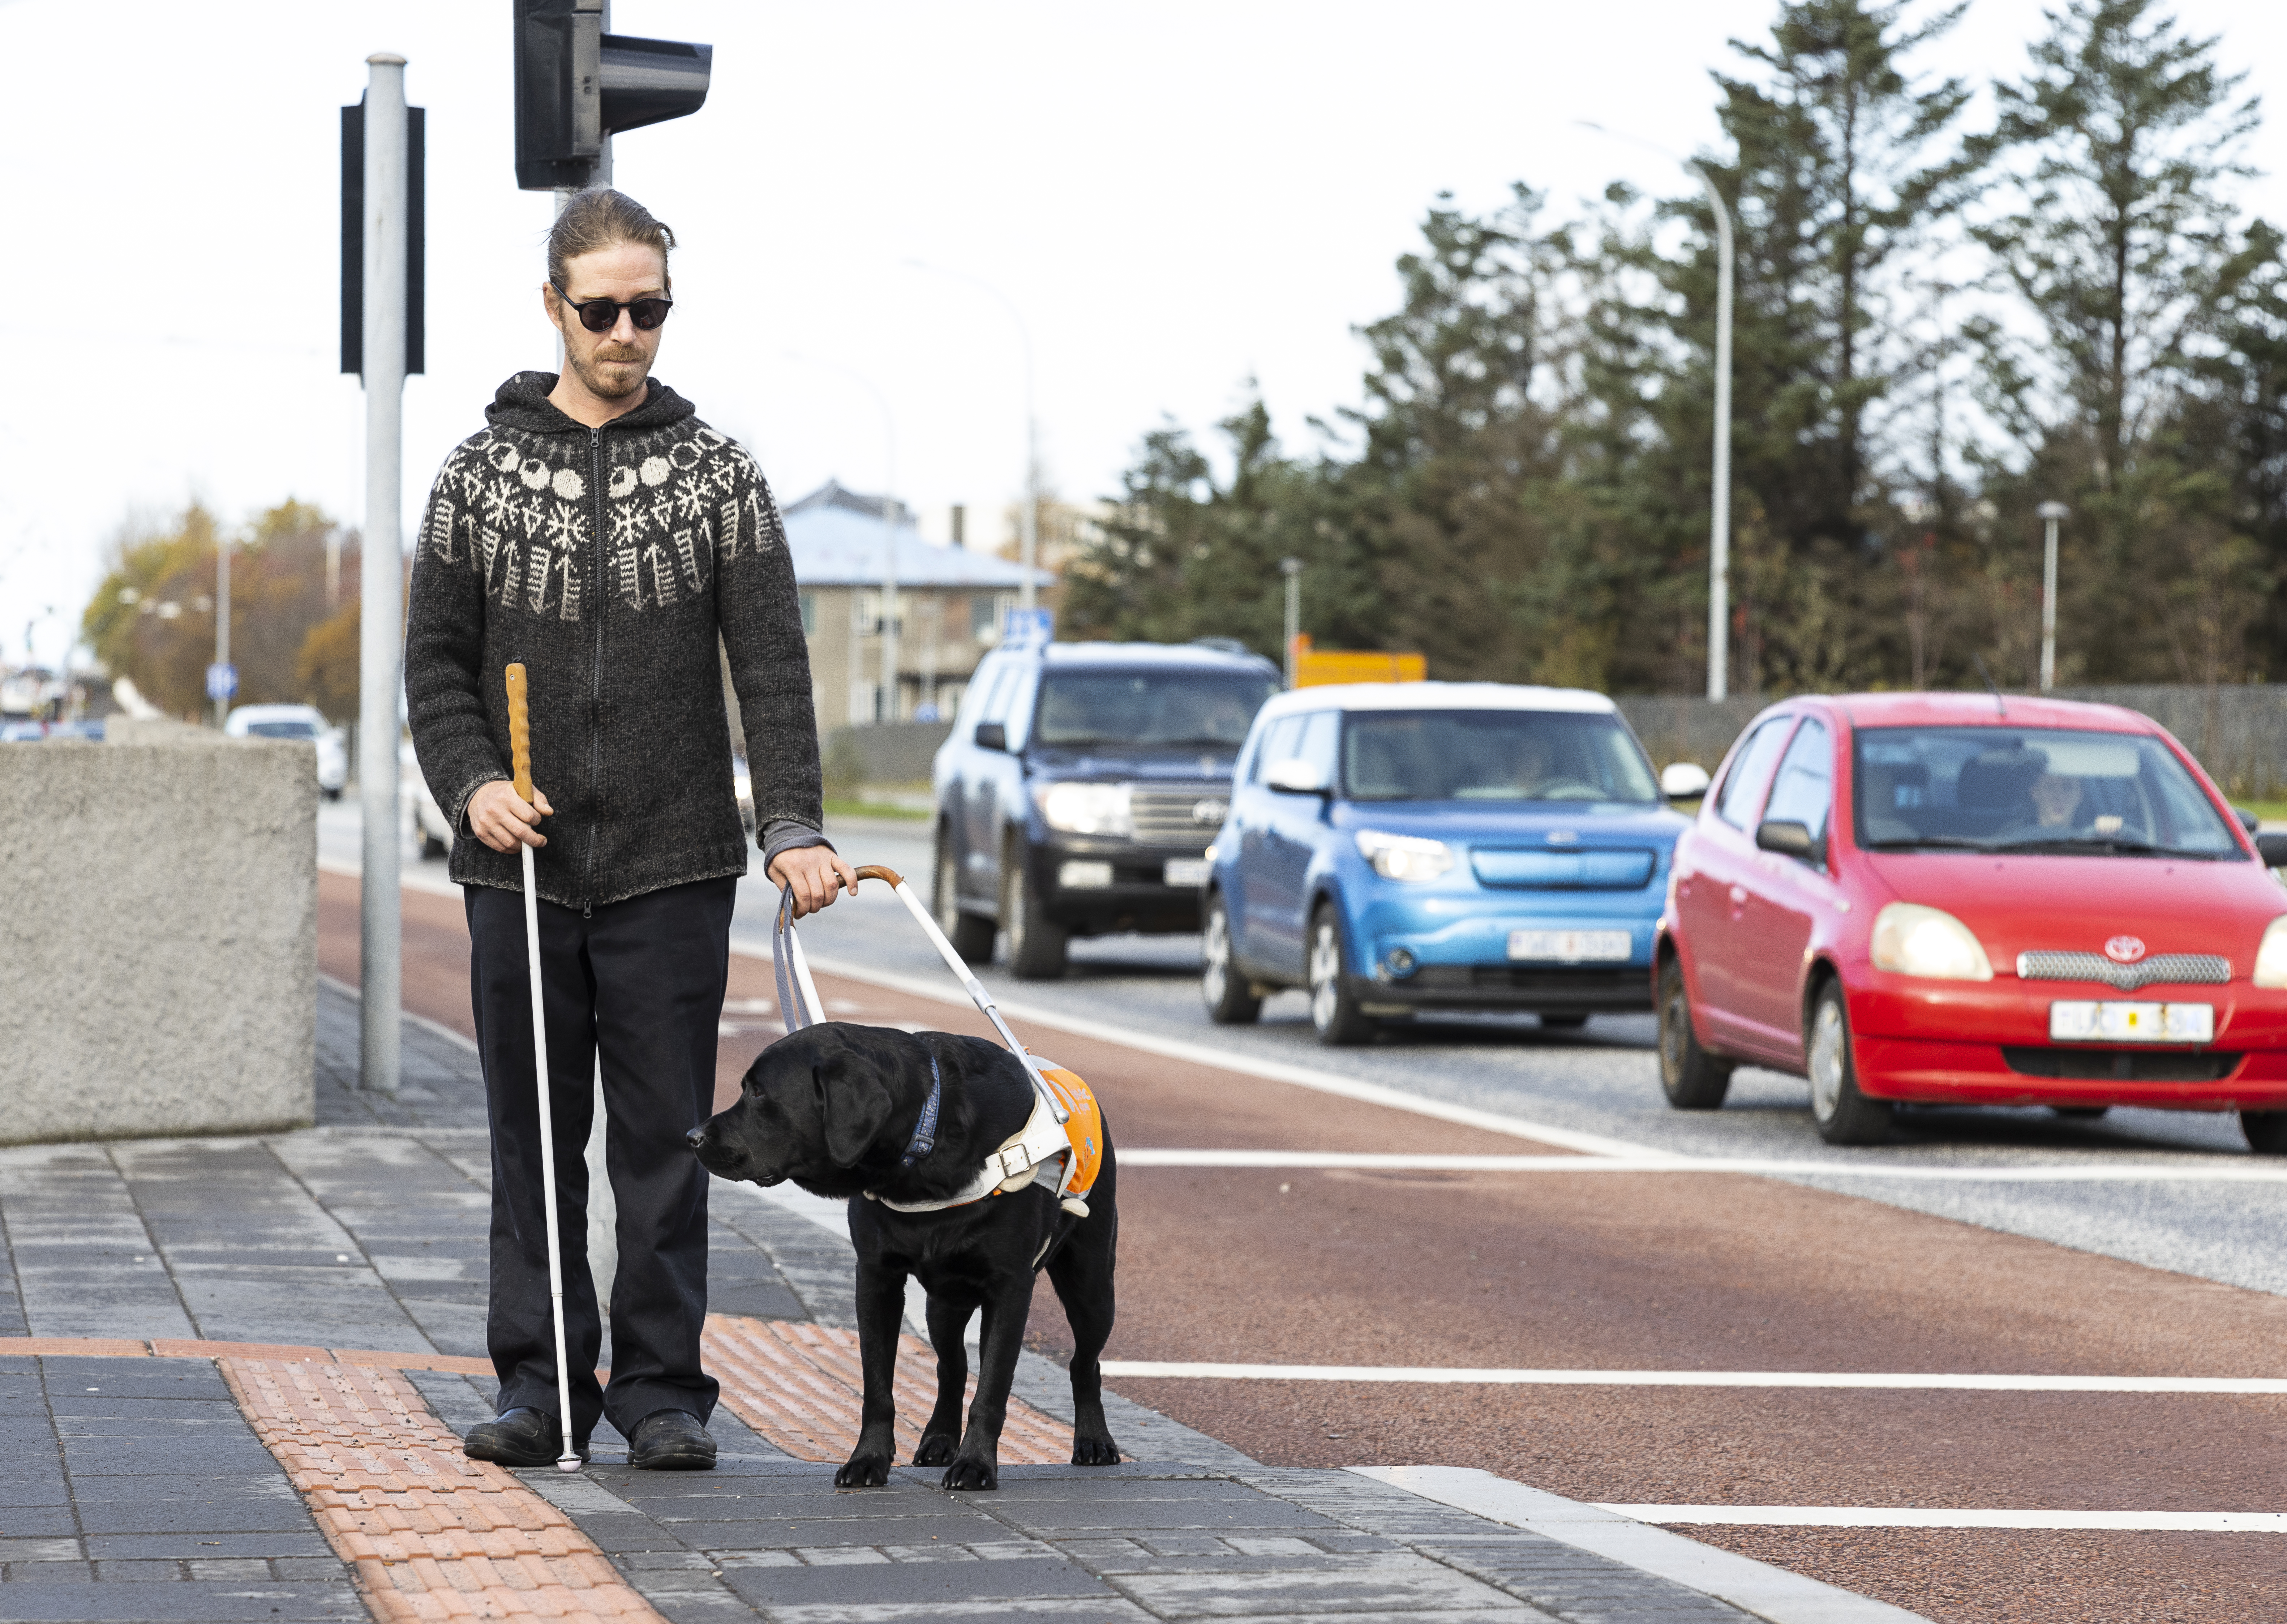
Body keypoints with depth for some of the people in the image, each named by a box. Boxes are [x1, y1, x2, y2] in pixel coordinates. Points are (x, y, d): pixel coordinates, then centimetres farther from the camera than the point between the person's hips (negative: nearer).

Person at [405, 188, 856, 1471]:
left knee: (666, 1139, 1)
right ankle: (541, 1385, 12)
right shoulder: (483, 473, 6)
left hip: (676, 871, -1)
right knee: (535, 1141, 5)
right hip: (523, 869, 1)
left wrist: (793, 825, -13)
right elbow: (437, 660, 7)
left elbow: (774, 667, -1)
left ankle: (662, 1388, 7)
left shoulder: (719, 475, 4)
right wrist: (471, 783, -10)